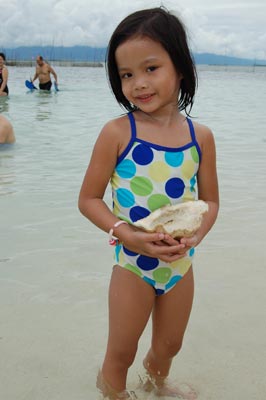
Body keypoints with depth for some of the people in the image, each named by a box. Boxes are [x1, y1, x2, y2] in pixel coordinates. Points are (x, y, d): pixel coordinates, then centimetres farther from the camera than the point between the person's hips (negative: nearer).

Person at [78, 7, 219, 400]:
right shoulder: (117, 133, -15)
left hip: (180, 263, 4)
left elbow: (210, 200, 2)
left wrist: (194, 237, -17)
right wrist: (124, 233, -25)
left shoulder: (201, 136, -6)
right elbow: (88, 198, -10)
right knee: (121, 352, 14)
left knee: (169, 344, 26)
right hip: (132, 264, -3)